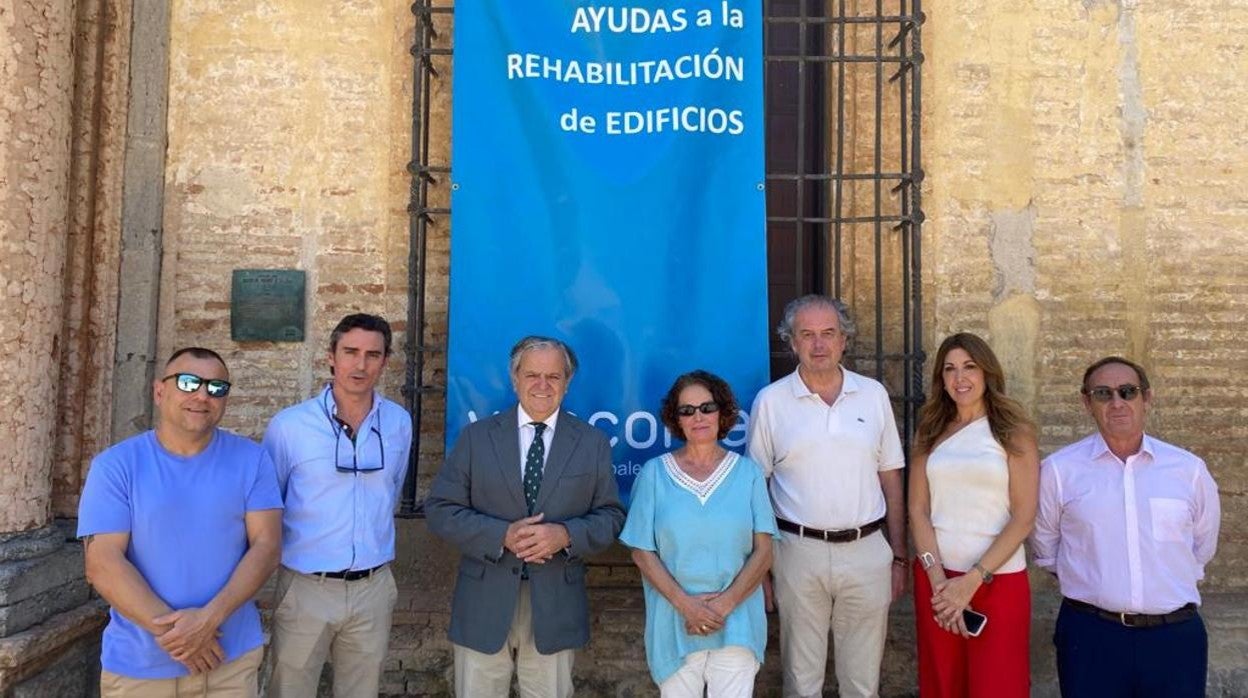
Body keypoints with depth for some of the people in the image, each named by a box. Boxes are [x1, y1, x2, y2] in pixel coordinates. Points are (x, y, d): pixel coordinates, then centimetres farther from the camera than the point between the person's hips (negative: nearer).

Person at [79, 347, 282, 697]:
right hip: (138, 666, 0)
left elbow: (266, 546, -7)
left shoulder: (251, 460, -2)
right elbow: (103, 564, -11)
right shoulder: (115, 465, -5)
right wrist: (169, 630, -18)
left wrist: (210, 618, -19)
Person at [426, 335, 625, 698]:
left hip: (556, 606, 1)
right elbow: (440, 509, -2)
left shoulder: (592, 443, 4)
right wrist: (502, 535, -16)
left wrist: (566, 535, -17)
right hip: (485, 604, 0)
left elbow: (610, 515, 3)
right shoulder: (477, 436, 2)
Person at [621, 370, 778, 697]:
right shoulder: (654, 473, 1)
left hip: (736, 624, 0)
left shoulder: (748, 472, 3)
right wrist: (685, 604, -11)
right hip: (675, 623, 0)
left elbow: (763, 551, 0)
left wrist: (725, 604, -11)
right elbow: (642, 552, 0)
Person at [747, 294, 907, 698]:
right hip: (799, 551, -1)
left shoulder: (874, 394, 4)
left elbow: (890, 478, 8)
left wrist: (899, 556, 7)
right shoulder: (770, 401, -2)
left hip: (867, 551, 2)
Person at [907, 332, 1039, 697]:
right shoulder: (930, 432, 6)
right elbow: (918, 510, 1)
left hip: (998, 580, -3)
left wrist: (972, 580, -13)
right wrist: (938, 579, -10)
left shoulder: (1014, 431, -2)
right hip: (936, 578, 3)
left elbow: (1023, 518, -7)